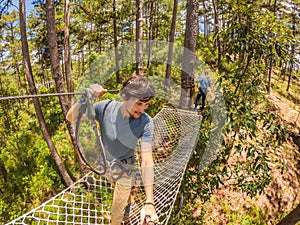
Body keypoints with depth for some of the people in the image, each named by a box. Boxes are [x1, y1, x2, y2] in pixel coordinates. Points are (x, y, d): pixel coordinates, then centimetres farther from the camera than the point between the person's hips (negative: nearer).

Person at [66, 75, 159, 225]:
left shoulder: (145, 122, -31)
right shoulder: (106, 107, -28)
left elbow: (147, 161, -34)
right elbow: (71, 118, -23)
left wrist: (149, 202, -40)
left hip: (125, 169, -3)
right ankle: (129, 203, 67)